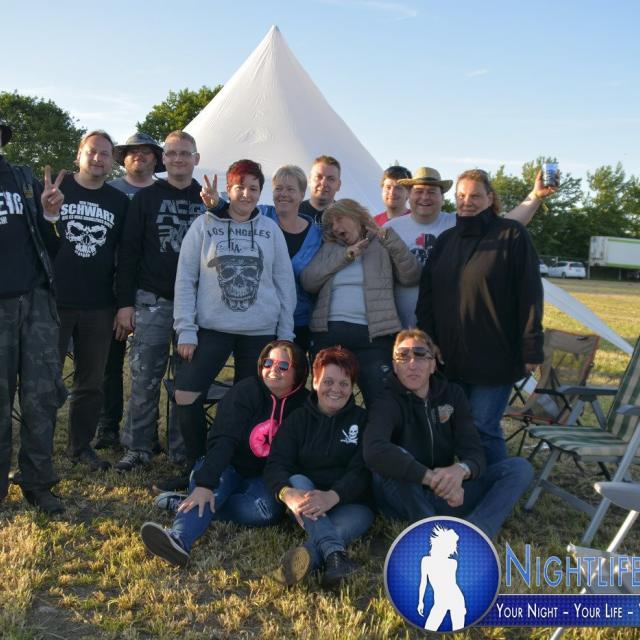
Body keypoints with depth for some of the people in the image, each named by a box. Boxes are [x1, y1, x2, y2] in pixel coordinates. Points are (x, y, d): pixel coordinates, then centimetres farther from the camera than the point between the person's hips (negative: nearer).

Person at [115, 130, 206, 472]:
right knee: (145, 379, 0)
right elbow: (129, 252, 1)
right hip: (152, 302, -1)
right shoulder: (146, 197, 5)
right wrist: (125, 303, -6)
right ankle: (137, 447, 10)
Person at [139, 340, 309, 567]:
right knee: (215, 490, -35)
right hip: (226, 467, -1)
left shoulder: (304, 404, -3)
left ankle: (184, 504, -27)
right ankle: (178, 539, -60)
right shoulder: (246, 390, -11)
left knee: (269, 509, -32)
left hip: (260, 479, 2)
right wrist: (205, 484, -37)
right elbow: (223, 440, -23)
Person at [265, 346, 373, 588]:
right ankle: (335, 553, -50)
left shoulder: (362, 420, 5)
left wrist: (332, 496, -30)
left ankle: (309, 555, -57)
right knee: (298, 480, -30)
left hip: (350, 502, 0)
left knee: (361, 516, -32)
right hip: (306, 509, 1)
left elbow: (362, 471, -9)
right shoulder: (298, 419, 8)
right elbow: (275, 465, -7)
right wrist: (288, 493, -31)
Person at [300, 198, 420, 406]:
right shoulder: (328, 249, 18)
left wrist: (391, 240, -12)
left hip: (373, 335, -3)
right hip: (328, 334, 3)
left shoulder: (382, 247, 9)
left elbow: (411, 277, -4)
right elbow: (307, 281, 2)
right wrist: (345, 255, -2)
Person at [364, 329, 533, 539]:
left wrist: (461, 470, -33)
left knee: (519, 467, -14)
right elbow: (374, 451, -35)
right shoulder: (388, 404, -13)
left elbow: (474, 453, -8)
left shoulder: (452, 394, 2)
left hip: (446, 497, 5)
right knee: (394, 458, -34)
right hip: (405, 500, -4)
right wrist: (431, 477, -41)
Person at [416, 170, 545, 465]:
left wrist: (531, 349, -12)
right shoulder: (446, 239, 12)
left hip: (495, 356, -5)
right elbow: (426, 295, 10)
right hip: (451, 357, 5)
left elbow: (529, 294, -7)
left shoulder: (512, 235, -3)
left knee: (483, 428, -2)